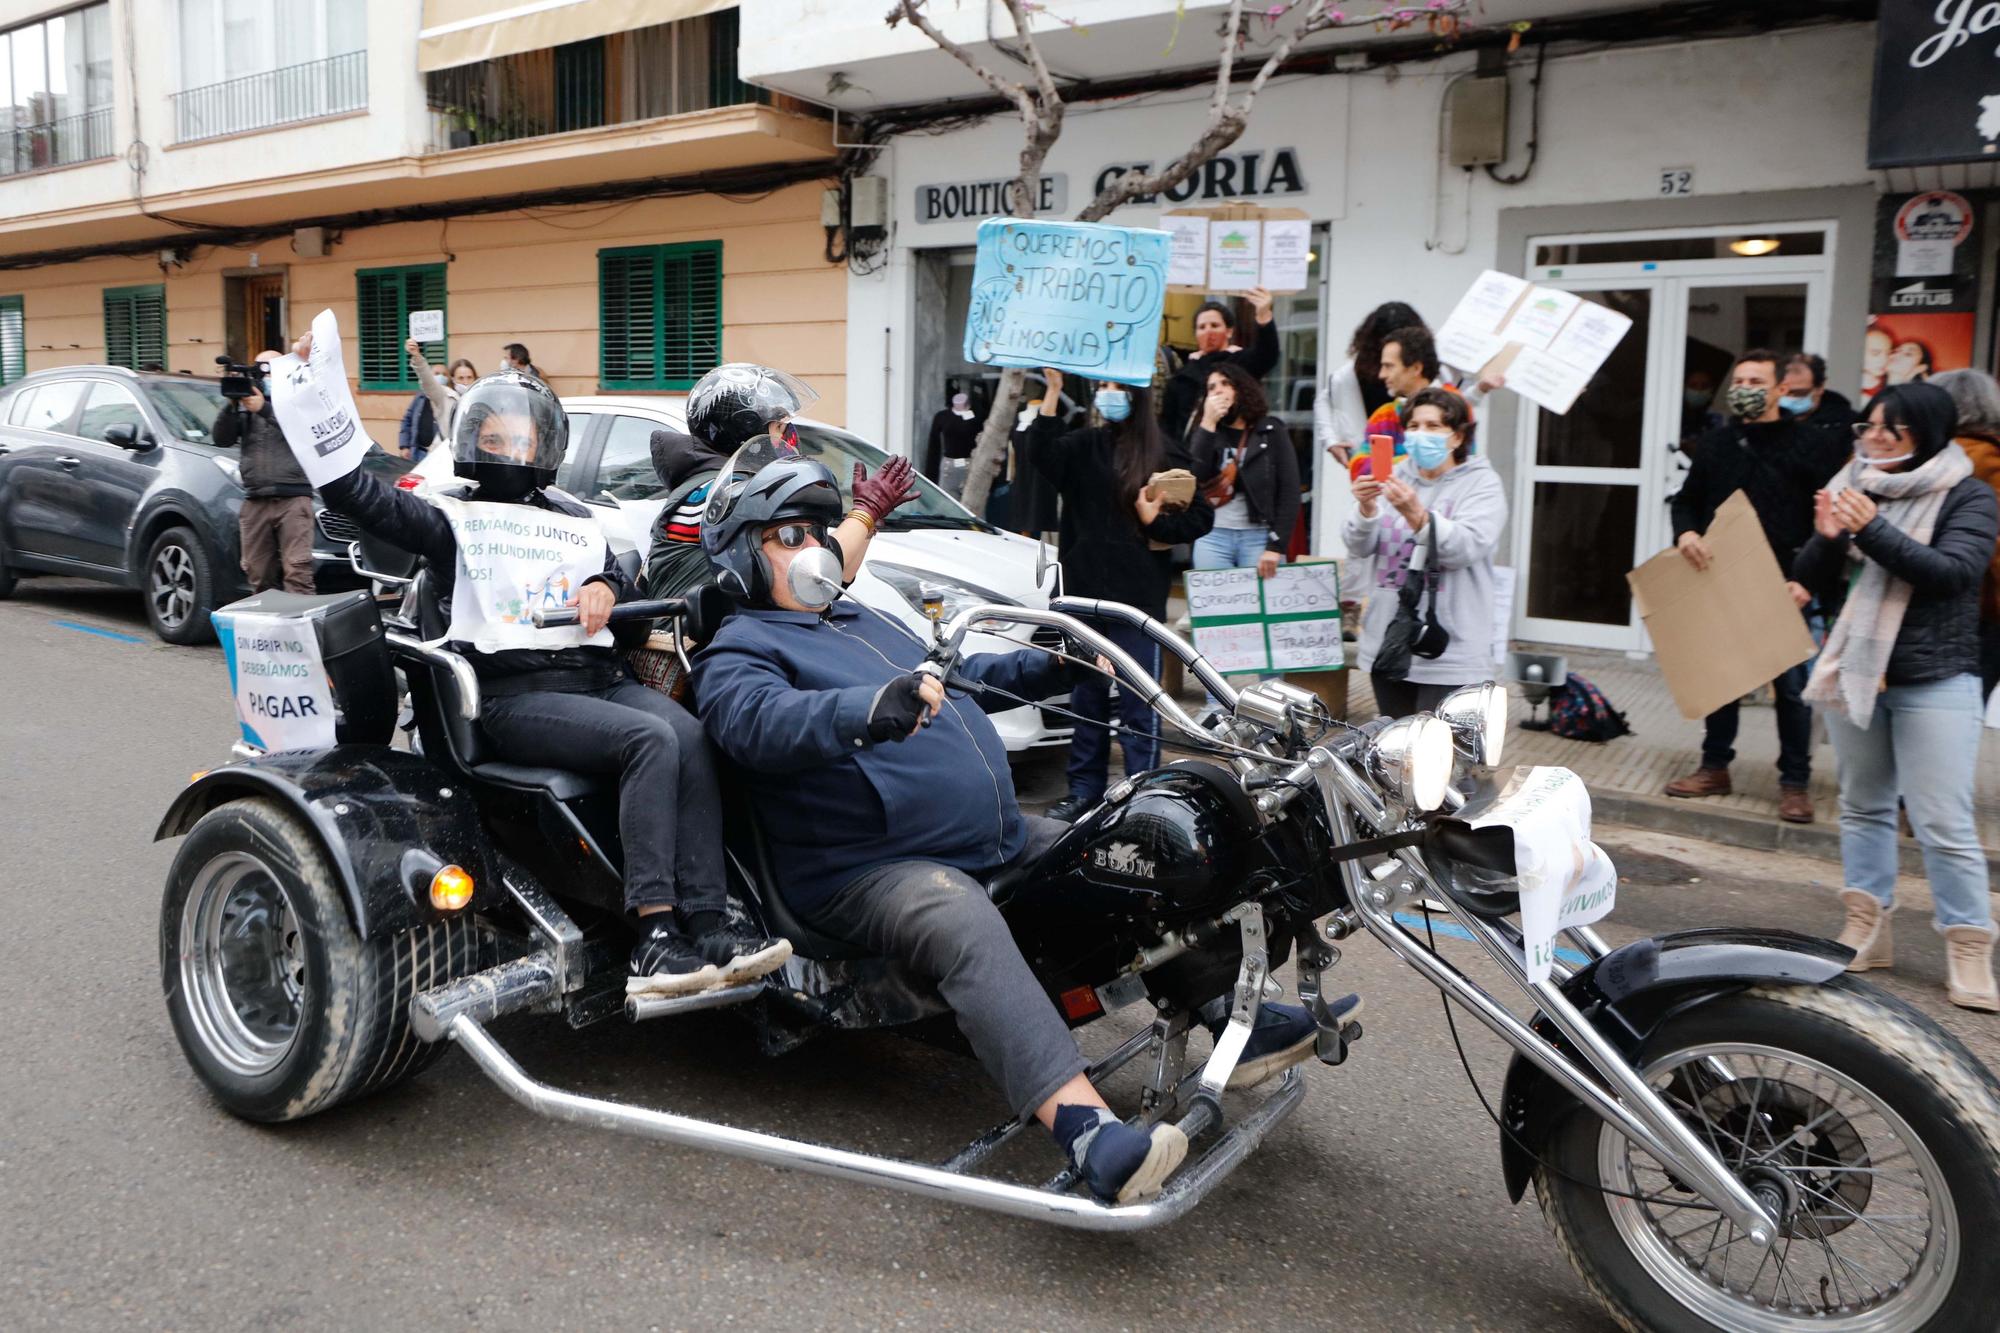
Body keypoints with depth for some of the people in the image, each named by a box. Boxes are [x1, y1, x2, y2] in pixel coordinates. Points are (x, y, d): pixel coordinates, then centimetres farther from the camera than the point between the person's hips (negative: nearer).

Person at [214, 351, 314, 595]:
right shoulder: (245, 405, 19)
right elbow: (221, 439, 7)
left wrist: (264, 408, -19)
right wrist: (231, 404, -6)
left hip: (293, 498, -4)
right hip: (255, 502, 4)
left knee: (297, 570, -13)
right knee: (259, 575, 4)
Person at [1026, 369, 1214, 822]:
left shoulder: (1166, 457, 1)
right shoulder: (1084, 446, 8)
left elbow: (1201, 518, 4)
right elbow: (1042, 452, -12)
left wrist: (1156, 523, -11)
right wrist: (1053, 392, -19)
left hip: (1138, 596, -3)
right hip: (1084, 589, 4)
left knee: (1138, 701, -1)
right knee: (1085, 696, 11)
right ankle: (1085, 790, 21)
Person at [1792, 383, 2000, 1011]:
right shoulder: (1856, 488, 7)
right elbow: (1811, 579, 5)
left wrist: (1875, 530, -29)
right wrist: (1827, 537, -16)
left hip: (1934, 680, -5)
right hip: (1855, 670, 5)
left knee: (1944, 823, -6)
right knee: (1863, 805, 12)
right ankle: (1866, 931, 22)